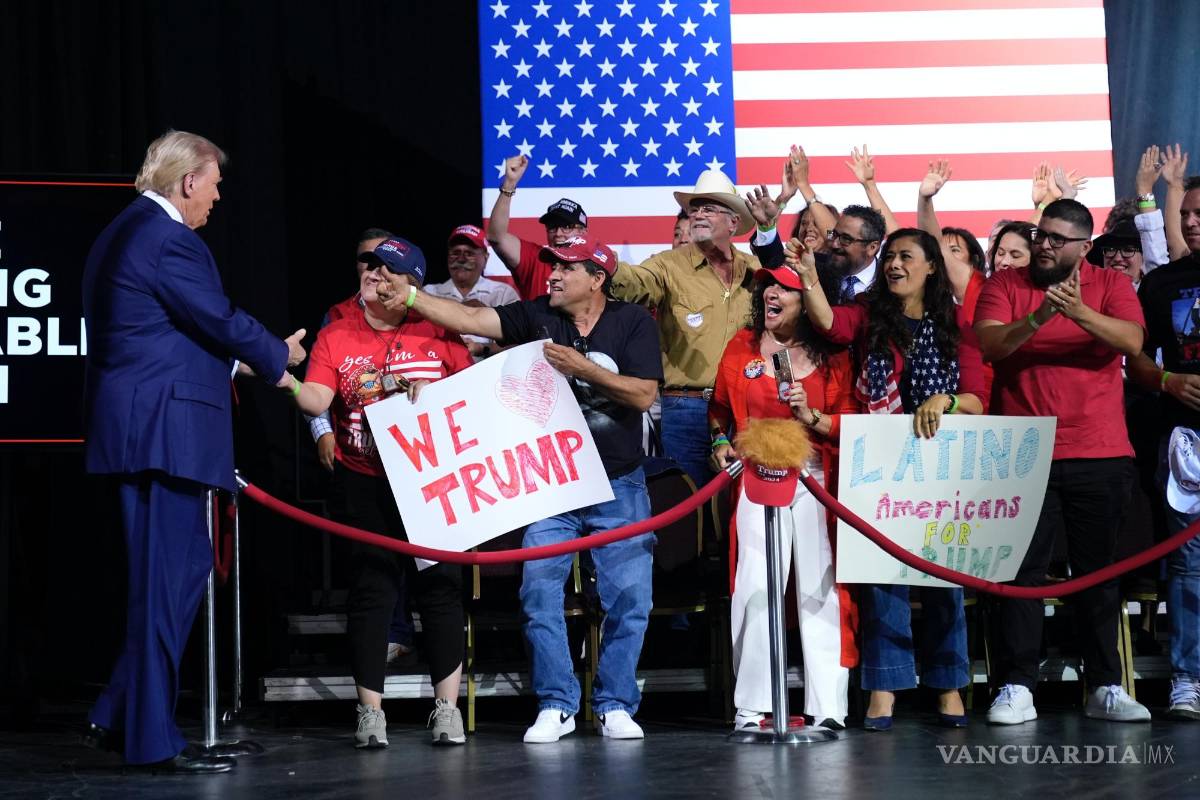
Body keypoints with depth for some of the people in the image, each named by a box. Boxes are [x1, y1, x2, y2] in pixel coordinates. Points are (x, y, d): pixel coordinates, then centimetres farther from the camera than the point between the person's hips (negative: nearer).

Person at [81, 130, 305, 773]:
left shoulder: (124, 232, 19)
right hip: (162, 427, -10)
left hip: (135, 425, 10)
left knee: (177, 571, 16)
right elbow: (220, 320, -12)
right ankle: (152, 739, 0)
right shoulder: (167, 238, -14)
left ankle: (117, 718, 18)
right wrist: (277, 357, 6)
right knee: (168, 578, -5)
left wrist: (252, 359, 20)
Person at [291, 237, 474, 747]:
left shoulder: (437, 331, 3)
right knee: (370, 590, 0)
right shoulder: (335, 336, 4)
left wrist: (435, 391, -13)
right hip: (364, 485, 0)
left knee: (439, 586, 1)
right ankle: (370, 711, 6)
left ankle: (447, 706, 9)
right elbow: (316, 399, -9)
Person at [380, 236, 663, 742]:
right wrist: (412, 297, -18)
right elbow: (471, 320, -7)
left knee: (628, 599, -1)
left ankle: (615, 705, 12)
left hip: (619, 485, -1)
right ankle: (556, 705, 6)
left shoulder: (633, 323, -4)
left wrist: (582, 368, -19)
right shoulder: (537, 317, 1)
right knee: (540, 595, -5)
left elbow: (643, 395, -12)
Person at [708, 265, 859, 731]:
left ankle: (828, 707, 0)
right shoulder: (743, 347, 10)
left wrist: (811, 417, -11)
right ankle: (751, 707, -1)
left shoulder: (832, 356, 7)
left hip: (817, 484, -1)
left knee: (820, 587, -4)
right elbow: (720, 406, 21)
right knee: (754, 588, -6)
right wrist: (722, 441, 4)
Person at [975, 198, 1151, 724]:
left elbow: (1132, 342, -12)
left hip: (1101, 455, 1)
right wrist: (1037, 318, -26)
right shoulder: (1005, 285, 5)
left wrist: (1080, 312, -27)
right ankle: (1016, 689, -1)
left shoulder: (1112, 286, 6)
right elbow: (988, 345, -10)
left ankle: (1105, 688, 14)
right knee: (1021, 569, -3)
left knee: (1100, 571, 7)